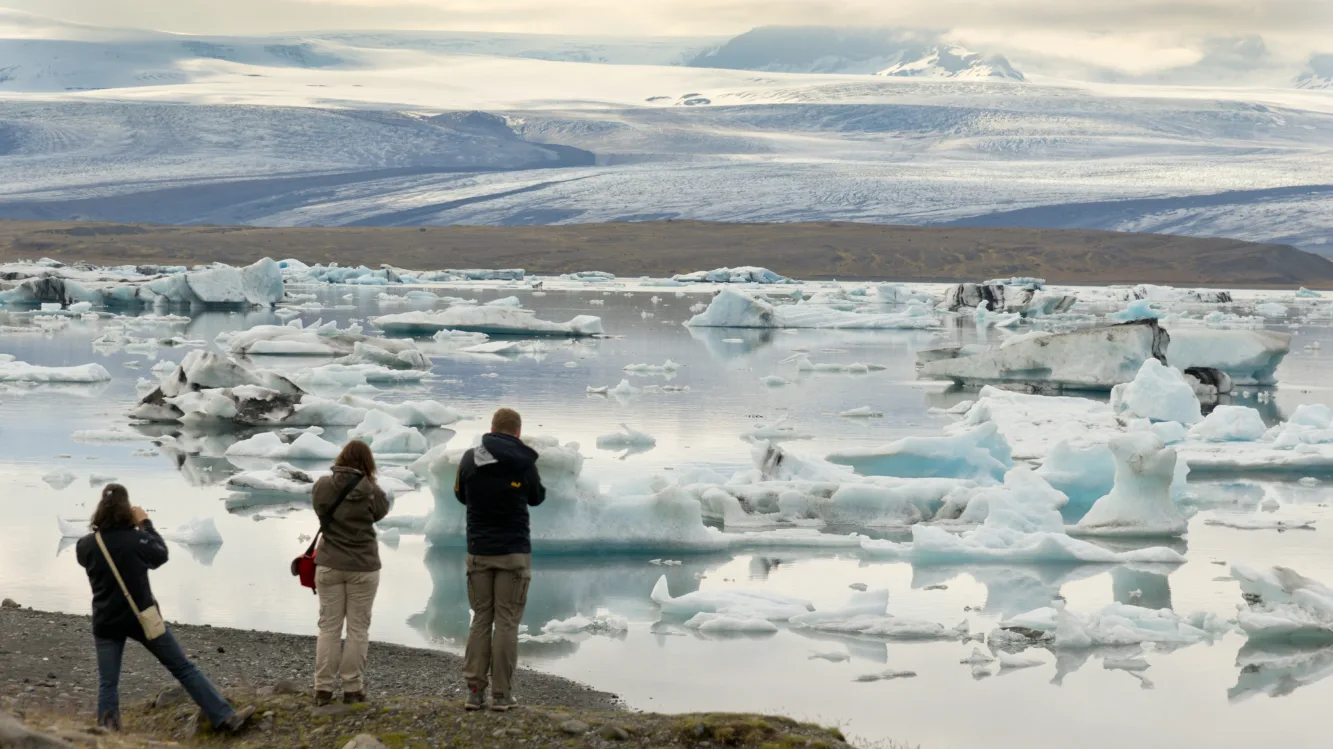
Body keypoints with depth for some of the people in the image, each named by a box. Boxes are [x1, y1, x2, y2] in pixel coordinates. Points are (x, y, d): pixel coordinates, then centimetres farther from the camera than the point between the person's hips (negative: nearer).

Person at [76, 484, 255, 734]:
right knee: (184, 668, 4)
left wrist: (101, 529, 12)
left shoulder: (85, 545, -7)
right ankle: (225, 717, 4)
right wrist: (145, 524, 12)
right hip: (142, 618, -2)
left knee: (107, 684, 9)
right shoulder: (136, 539, -14)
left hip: (106, 623, 2)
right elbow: (161, 555, 5)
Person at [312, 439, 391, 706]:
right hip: (363, 567, -2)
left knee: (329, 626, 9)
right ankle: (353, 688, 7)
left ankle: (323, 688, 8)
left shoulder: (323, 486, -6)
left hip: (329, 565, 2)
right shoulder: (371, 491, -12)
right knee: (358, 628, 6)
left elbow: (321, 513, 7)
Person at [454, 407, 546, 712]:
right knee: (507, 622, 2)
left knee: (481, 619, 10)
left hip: (479, 551, 2)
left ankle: (474, 691, 5)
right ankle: (501, 694, 0)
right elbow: (537, 498, 11)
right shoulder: (524, 464, -7)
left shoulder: (470, 459, -2)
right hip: (514, 552, -2)